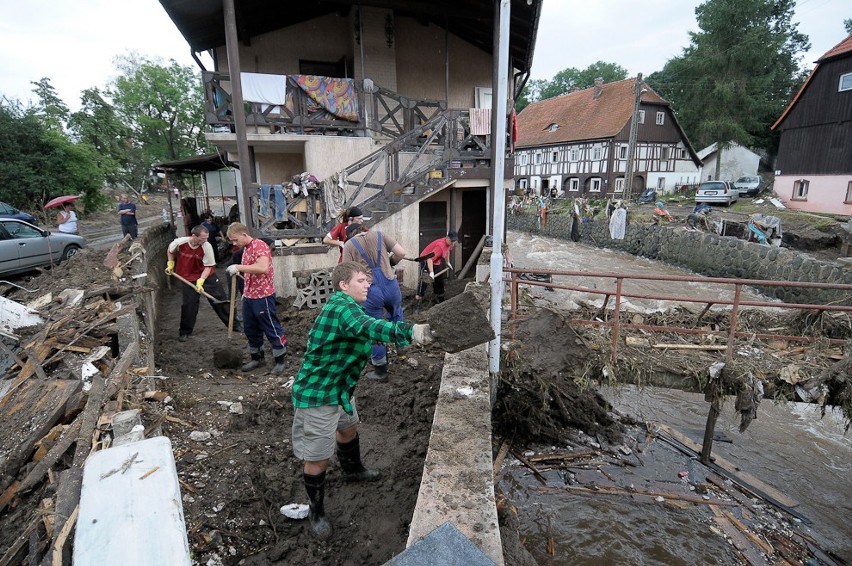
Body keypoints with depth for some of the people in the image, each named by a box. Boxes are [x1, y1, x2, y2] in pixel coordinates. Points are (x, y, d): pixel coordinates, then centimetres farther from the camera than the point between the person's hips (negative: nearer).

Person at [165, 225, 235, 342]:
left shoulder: (207, 247, -23)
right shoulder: (180, 242, -18)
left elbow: (208, 266, -16)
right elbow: (170, 250, 7)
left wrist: (200, 281, -25)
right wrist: (170, 264, 6)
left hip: (207, 276, -1)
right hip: (188, 278, 1)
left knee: (220, 300, 1)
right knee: (189, 305, 2)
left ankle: (234, 325, 13)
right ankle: (184, 332, 21)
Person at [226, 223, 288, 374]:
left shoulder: (260, 245, -15)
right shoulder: (245, 249, 13)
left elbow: (263, 268, -31)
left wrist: (238, 267, -30)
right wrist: (245, 292, 19)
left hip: (263, 296, -9)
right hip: (249, 296, 9)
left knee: (271, 328, 0)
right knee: (250, 329, 16)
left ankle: (280, 361, 11)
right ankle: (257, 358, 31)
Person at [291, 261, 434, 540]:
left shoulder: (344, 306, 7)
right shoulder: (342, 308, -28)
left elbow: (368, 329, 18)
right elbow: (371, 328, -47)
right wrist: (410, 331, -59)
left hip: (340, 386, 11)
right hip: (317, 393, -11)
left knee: (349, 428, 31)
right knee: (318, 457, 4)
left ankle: (353, 470, 58)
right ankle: (316, 513, 27)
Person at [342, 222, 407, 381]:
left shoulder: (349, 245, 5)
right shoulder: (379, 234, 12)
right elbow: (401, 253, 4)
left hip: (370, 291, -3)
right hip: (390, 285, 3)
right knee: (396, 312, 34)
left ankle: (380, 370, 24)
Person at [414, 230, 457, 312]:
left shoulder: (449, 243, -8)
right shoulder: (440, 246, -35)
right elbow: (429, 258, -42)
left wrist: (447, 262, 20)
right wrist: (431, 273, -49)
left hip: (437, 262, 9)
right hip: (426, 261, -9)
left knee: (439, 282, 14)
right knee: (423, 283, -16)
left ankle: (441, 302, 29)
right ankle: (416, 306, -15)